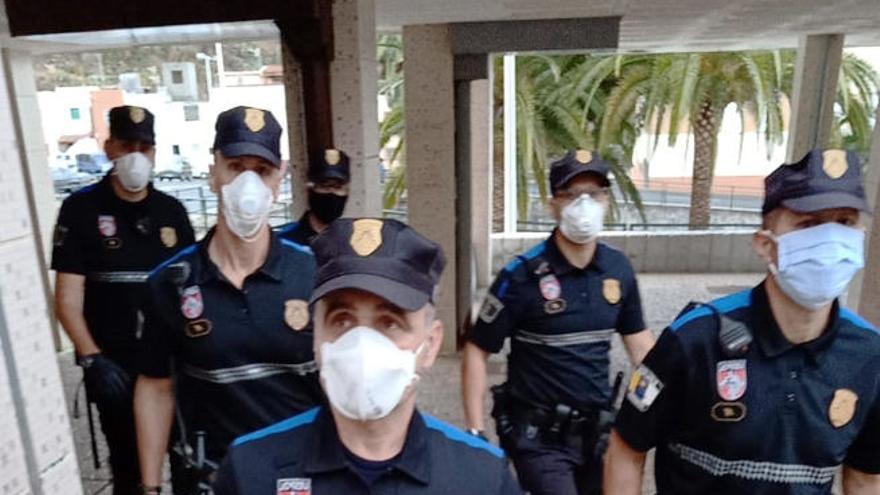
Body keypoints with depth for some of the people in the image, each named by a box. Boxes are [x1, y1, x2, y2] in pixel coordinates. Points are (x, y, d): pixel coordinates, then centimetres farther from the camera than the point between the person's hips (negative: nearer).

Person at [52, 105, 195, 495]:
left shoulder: (171, 210, 6)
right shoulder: (81, 208, -3)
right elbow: (68, 298, -6)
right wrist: (92, 359, -14)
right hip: (113, 363, -2)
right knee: (127, 461, 7)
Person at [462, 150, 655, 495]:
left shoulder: (619, 268, -2)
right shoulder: (522, 275, -16)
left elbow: (639, 341, 10)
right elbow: (476, 352, -11)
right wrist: (475, 433, -14)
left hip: (599, 430, 5)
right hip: (539, 436, -5)